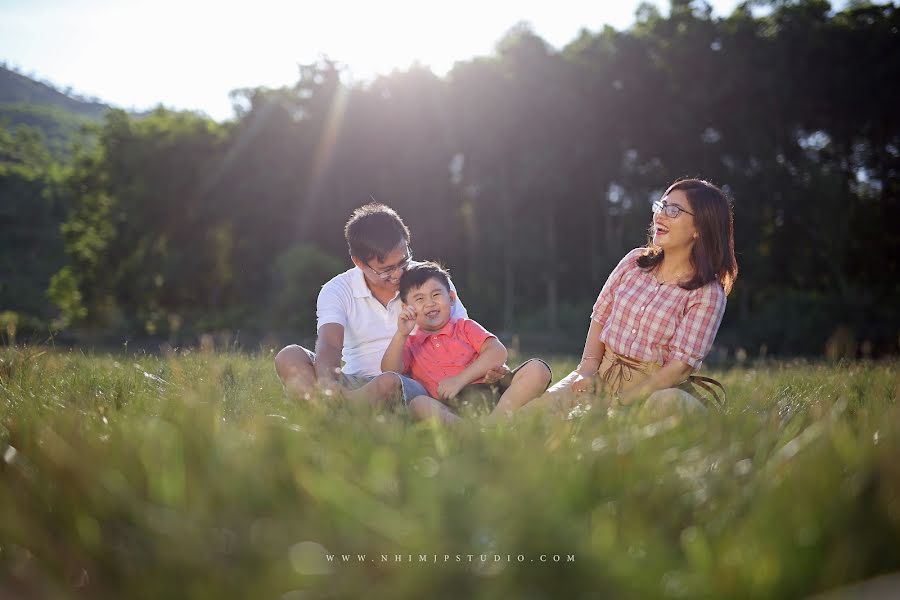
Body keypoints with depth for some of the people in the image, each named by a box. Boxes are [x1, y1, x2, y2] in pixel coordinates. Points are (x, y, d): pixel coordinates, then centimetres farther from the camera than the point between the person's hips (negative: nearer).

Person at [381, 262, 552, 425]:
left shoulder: (465, 327, 22)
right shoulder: (410, 344, 23)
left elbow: (498, 352, 4)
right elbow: (390, 372, 4)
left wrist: (460, 379, -8)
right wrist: (401, 334, -9)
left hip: (489, 392, 2)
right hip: (448, 407, -2)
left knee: (537, 369, -21)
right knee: (417, 404, -35)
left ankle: (493, 421, -36)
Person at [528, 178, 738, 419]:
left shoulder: (708, 294, -7)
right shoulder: (635, 261, 9)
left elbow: (680, 366, -13)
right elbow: (600, 318, 12)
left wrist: (621, 403, -19)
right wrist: (588, 369, -6)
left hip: (658, 385, -3)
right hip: (602, 374, 3)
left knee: (668, 404, -40)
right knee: (536, 409, -23)